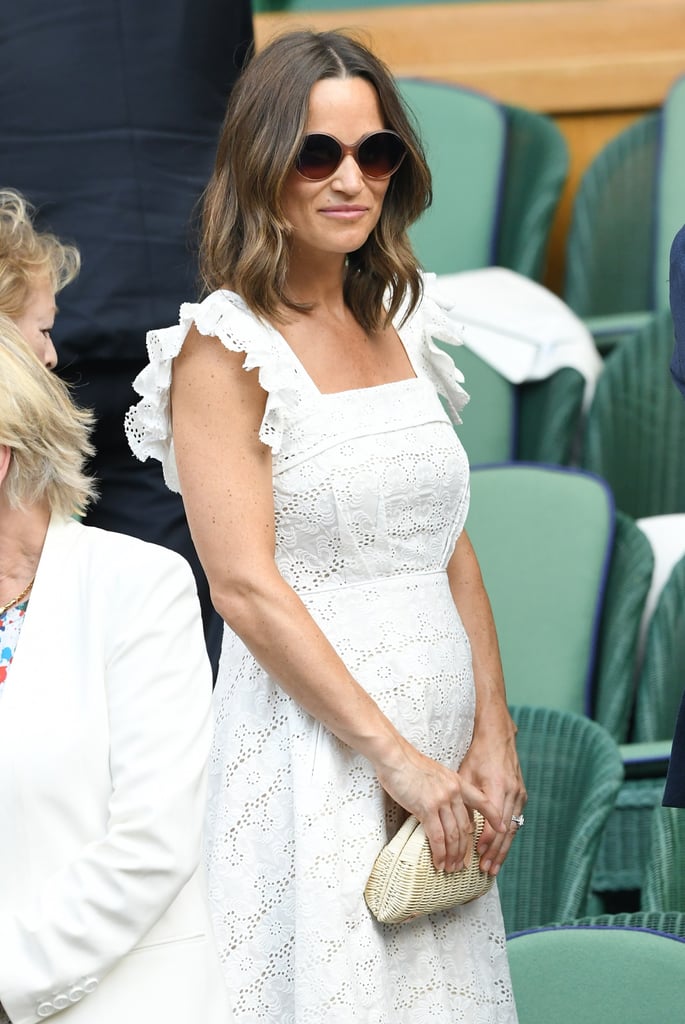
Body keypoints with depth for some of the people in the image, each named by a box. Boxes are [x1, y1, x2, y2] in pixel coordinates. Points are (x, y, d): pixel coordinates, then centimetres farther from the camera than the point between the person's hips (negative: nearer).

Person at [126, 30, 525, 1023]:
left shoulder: (399, 328, 13)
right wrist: (394, 754, -17)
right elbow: (244, 583, -15)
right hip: (312, 745, -6)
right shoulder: (226, 346, -8)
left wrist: (494, 736, 2)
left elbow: (452, 552, 13)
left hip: (438, 763, 6)